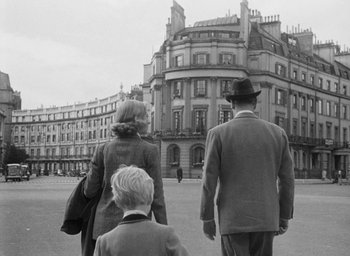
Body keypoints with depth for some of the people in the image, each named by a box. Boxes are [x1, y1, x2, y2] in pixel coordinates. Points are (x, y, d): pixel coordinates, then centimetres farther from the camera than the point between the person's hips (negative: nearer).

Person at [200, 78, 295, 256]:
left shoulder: (217, 134, -6)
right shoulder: (277, 133, 2)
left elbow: (209, 180, -7)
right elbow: (287, 180, 4)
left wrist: (207, 219, 2)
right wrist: (284, 217, 13)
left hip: (233, 219, -3)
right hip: (265, 218, 3)